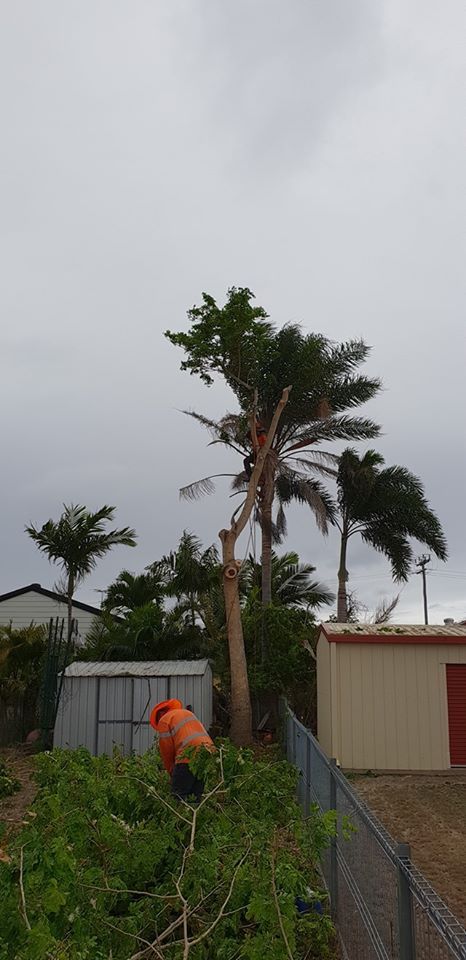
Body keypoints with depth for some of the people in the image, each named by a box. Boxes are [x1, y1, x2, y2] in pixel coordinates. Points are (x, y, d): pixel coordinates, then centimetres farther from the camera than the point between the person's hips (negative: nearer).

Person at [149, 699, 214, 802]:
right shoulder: (188, 713, 30)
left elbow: (167, 752, 7)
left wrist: (172, 773, 21)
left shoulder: (164, 720, 10)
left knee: (179, 794, -2)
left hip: (190, 756, -7)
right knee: (198, 795, 10)